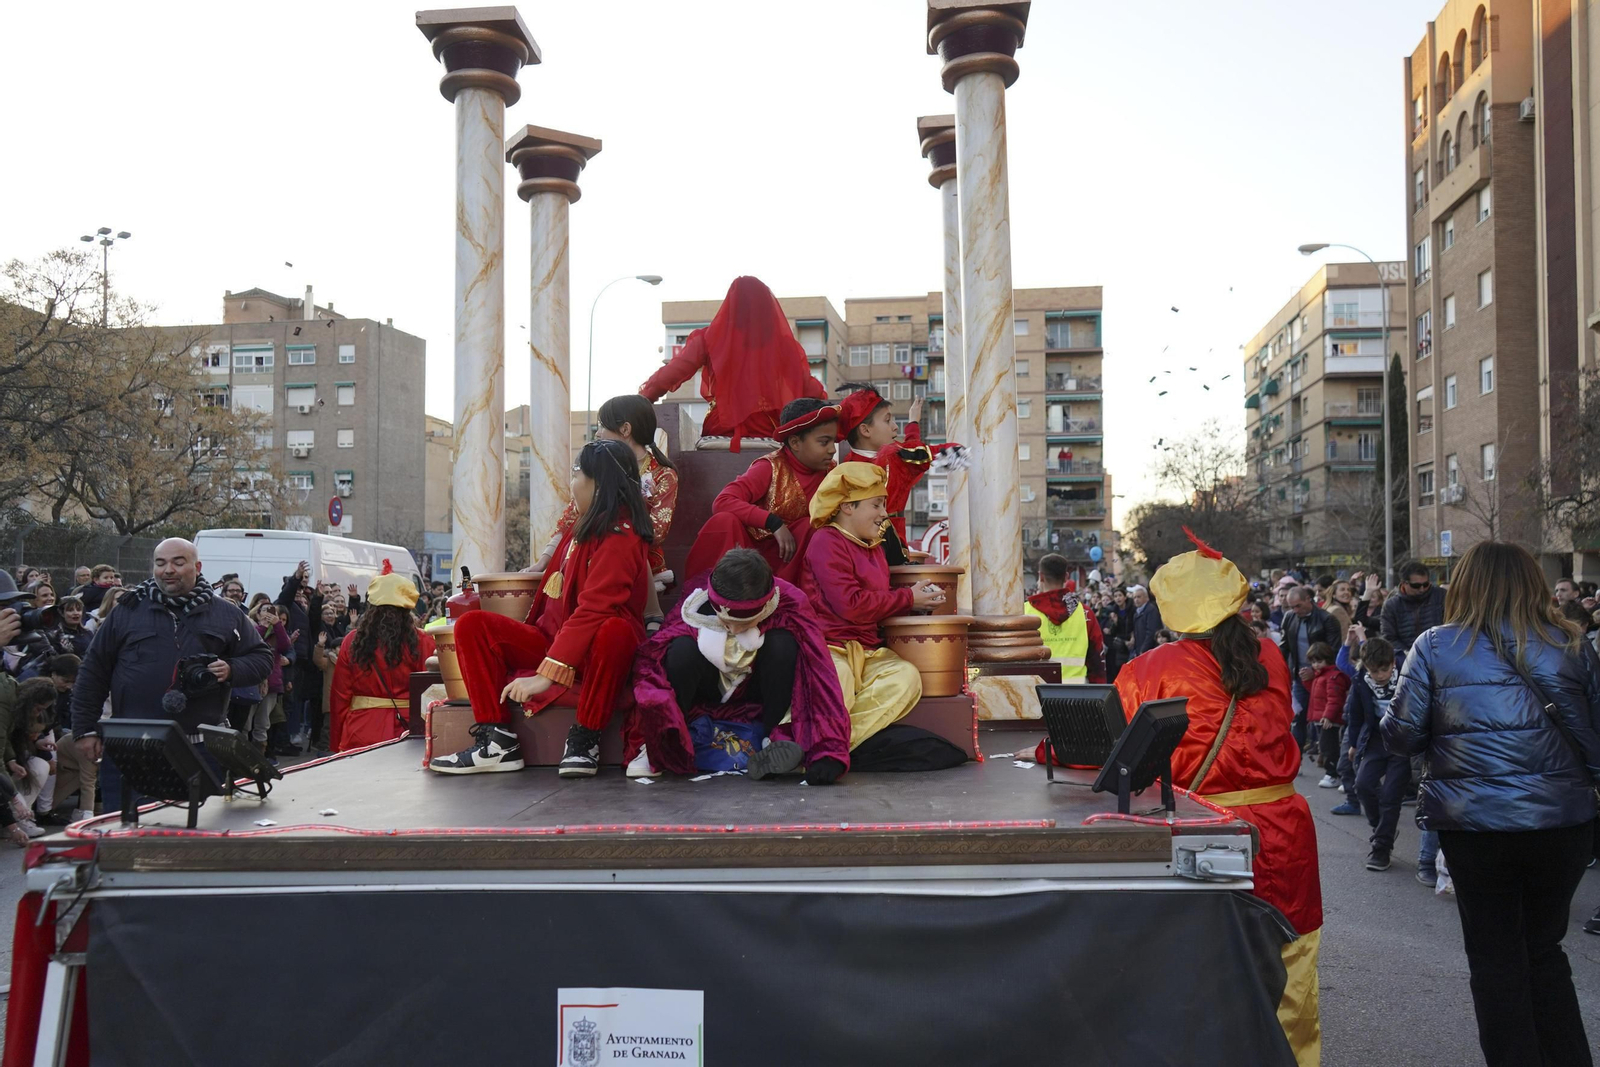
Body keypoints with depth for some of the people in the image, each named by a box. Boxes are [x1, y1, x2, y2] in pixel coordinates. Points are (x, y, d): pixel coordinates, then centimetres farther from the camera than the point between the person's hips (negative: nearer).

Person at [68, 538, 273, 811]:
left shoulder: (227, 614, 9)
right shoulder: (128, 611, 8)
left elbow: (262, 658, 11)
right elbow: (93, 671, 10)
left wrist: (231, 670, -10)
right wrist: (85, 729, 4)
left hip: (200, 749, 0)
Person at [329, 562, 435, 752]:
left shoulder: (352, 642, 1)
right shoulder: (422, 643, -5)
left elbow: (339, 698, 4)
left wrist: (336, 743, 11)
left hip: (360, 734, 1)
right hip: (407, 731, -1)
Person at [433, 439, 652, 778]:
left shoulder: (620, 537, -17)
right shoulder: (587, 526, 13)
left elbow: (592, 610, -28)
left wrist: (546, 675, -33)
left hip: (598, 650, -9)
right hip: (553, 636, 9)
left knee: (614, 630, -42)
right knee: (472, 625, -8)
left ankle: (584, 740, -25)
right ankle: (497, 741, -19)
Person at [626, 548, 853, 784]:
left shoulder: (790, 603, -29)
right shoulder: (697, 604, -27)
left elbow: (820, 673, -37)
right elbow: (648, 657, -31)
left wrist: (828, 752, -46)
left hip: (760, 688, 0)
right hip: (710, 687, 0)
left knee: (783, 643, -31)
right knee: (683, 648, -31)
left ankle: (779, 739, -22)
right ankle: (663, 744, -18)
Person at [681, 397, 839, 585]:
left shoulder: (828, 471, -2)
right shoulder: (771, 468, -17)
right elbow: (722, 502, -29)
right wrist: (774, 523, -34)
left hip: (786, 553, 4)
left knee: (811, 527, -25)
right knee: (725, 521, -33)